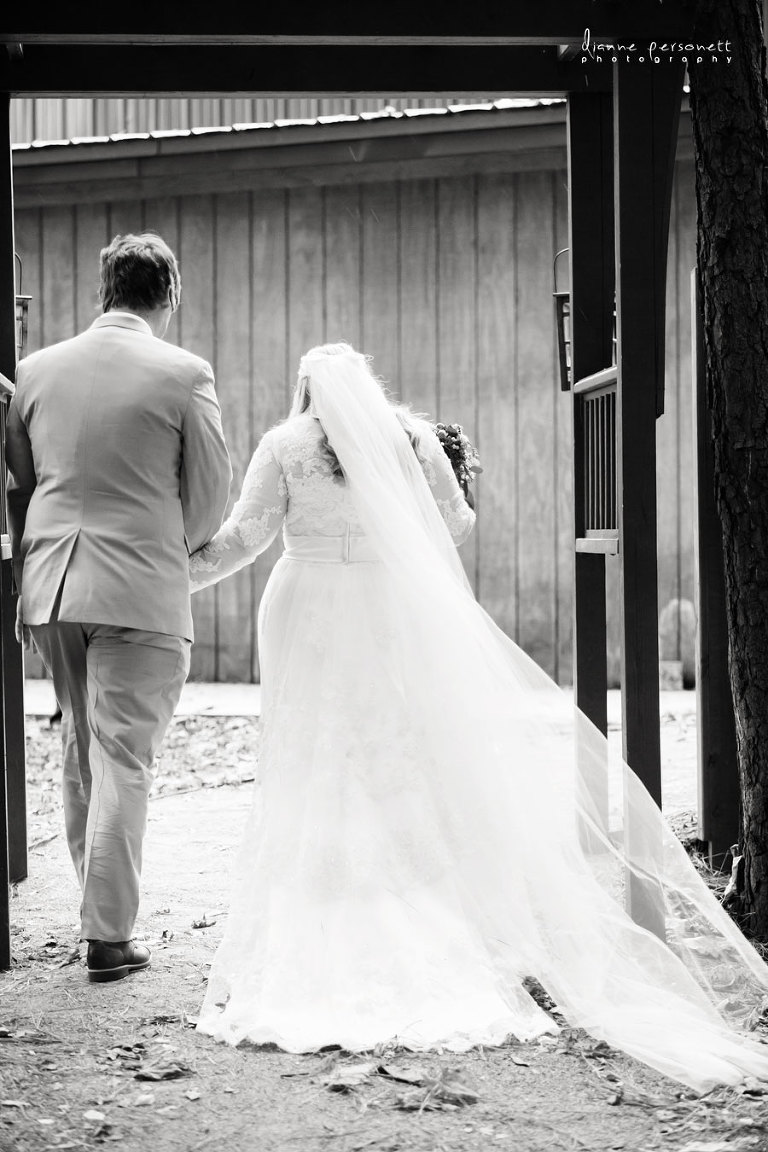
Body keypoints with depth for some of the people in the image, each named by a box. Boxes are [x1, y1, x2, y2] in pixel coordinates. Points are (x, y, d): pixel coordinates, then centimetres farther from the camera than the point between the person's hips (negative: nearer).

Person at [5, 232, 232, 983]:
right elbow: (212, 494, -1)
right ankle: (108, 935, 1)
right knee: (123, 760, -1)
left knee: (79, 751, 18)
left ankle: (101, 902, 27)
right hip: (141, 590, -5)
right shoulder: (183, 374, -8)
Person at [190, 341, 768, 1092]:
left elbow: (243, 537, -4)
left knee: (309, 777, 2)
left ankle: (310, 950, 0)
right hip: (391, 616, 2)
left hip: (309, 615, -2)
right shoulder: (412, 437, 4)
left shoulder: (286, 444, -1)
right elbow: (456, 524, 10)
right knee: (407, 774, 7)